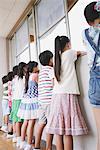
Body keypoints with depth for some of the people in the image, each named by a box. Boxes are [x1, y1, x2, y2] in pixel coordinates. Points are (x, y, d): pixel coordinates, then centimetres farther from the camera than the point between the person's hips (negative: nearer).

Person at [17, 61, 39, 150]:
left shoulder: (29, 76, 16)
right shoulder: (35, 75, -8)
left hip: (27, 99, 9)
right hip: (33, 100, -9)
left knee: (26, 122, 13)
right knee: (31, 123, -6)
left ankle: (23, 142, 21)